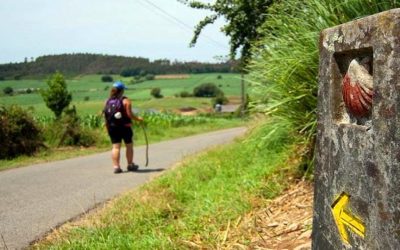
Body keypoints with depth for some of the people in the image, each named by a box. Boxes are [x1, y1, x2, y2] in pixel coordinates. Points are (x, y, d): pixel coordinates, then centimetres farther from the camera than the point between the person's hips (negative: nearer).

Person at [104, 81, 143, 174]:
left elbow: (106, 117, 4)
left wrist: (108, 128, 11)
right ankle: (130, 165, 20)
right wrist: (138, 118, 1)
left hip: (112, 127, 4)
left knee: (116, 147, 4)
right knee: (129, 145, 12)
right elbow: (129, 114, -14)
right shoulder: (125, 100, -8)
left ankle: (116, 166, -2)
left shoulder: (108, 102, 6)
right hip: (125, 126, -4)